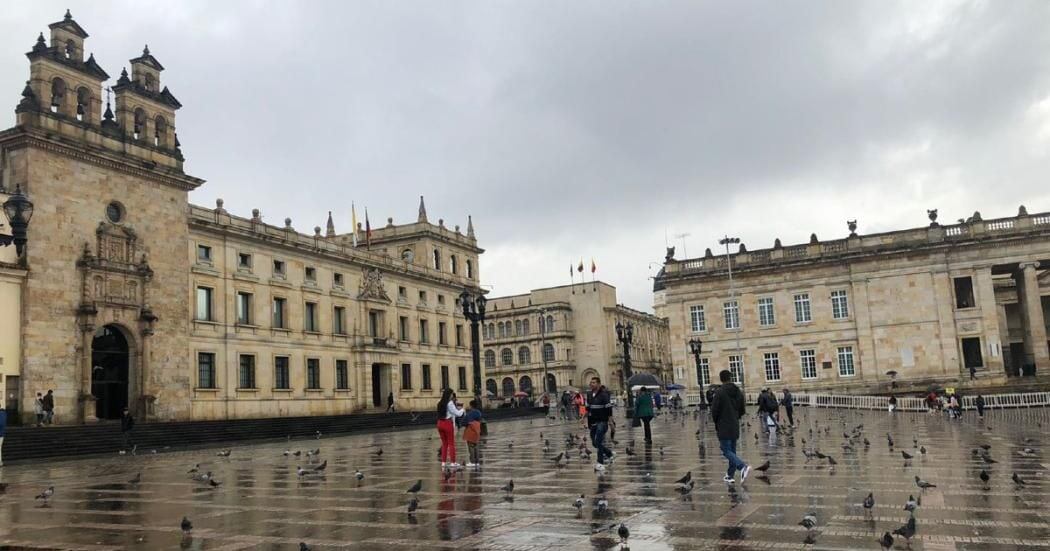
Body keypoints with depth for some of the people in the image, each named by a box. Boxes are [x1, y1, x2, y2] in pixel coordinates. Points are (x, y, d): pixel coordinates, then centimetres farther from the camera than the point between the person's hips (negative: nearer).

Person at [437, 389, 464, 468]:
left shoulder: (440, 403, 8)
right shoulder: (450, 403, -13)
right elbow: (458, 413, -9)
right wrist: (462, 410, 11)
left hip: (440, 423, 6)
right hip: (448, 424, -6)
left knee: (444, 443, 15)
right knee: (451, 444, 4)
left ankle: (443, 462, 16)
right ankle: (452, 462, 7)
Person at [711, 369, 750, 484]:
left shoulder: (720, 392, -13)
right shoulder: (738, 392, 6)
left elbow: (714, 410, -12)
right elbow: (742, 410, 11)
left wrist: (716, 423, 5)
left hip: (723, 427, -6)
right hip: (735, 427, 6)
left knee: (726, 451, -5)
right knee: (732, 450, 14)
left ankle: (743, 466, -26)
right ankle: (730, 476, 16)